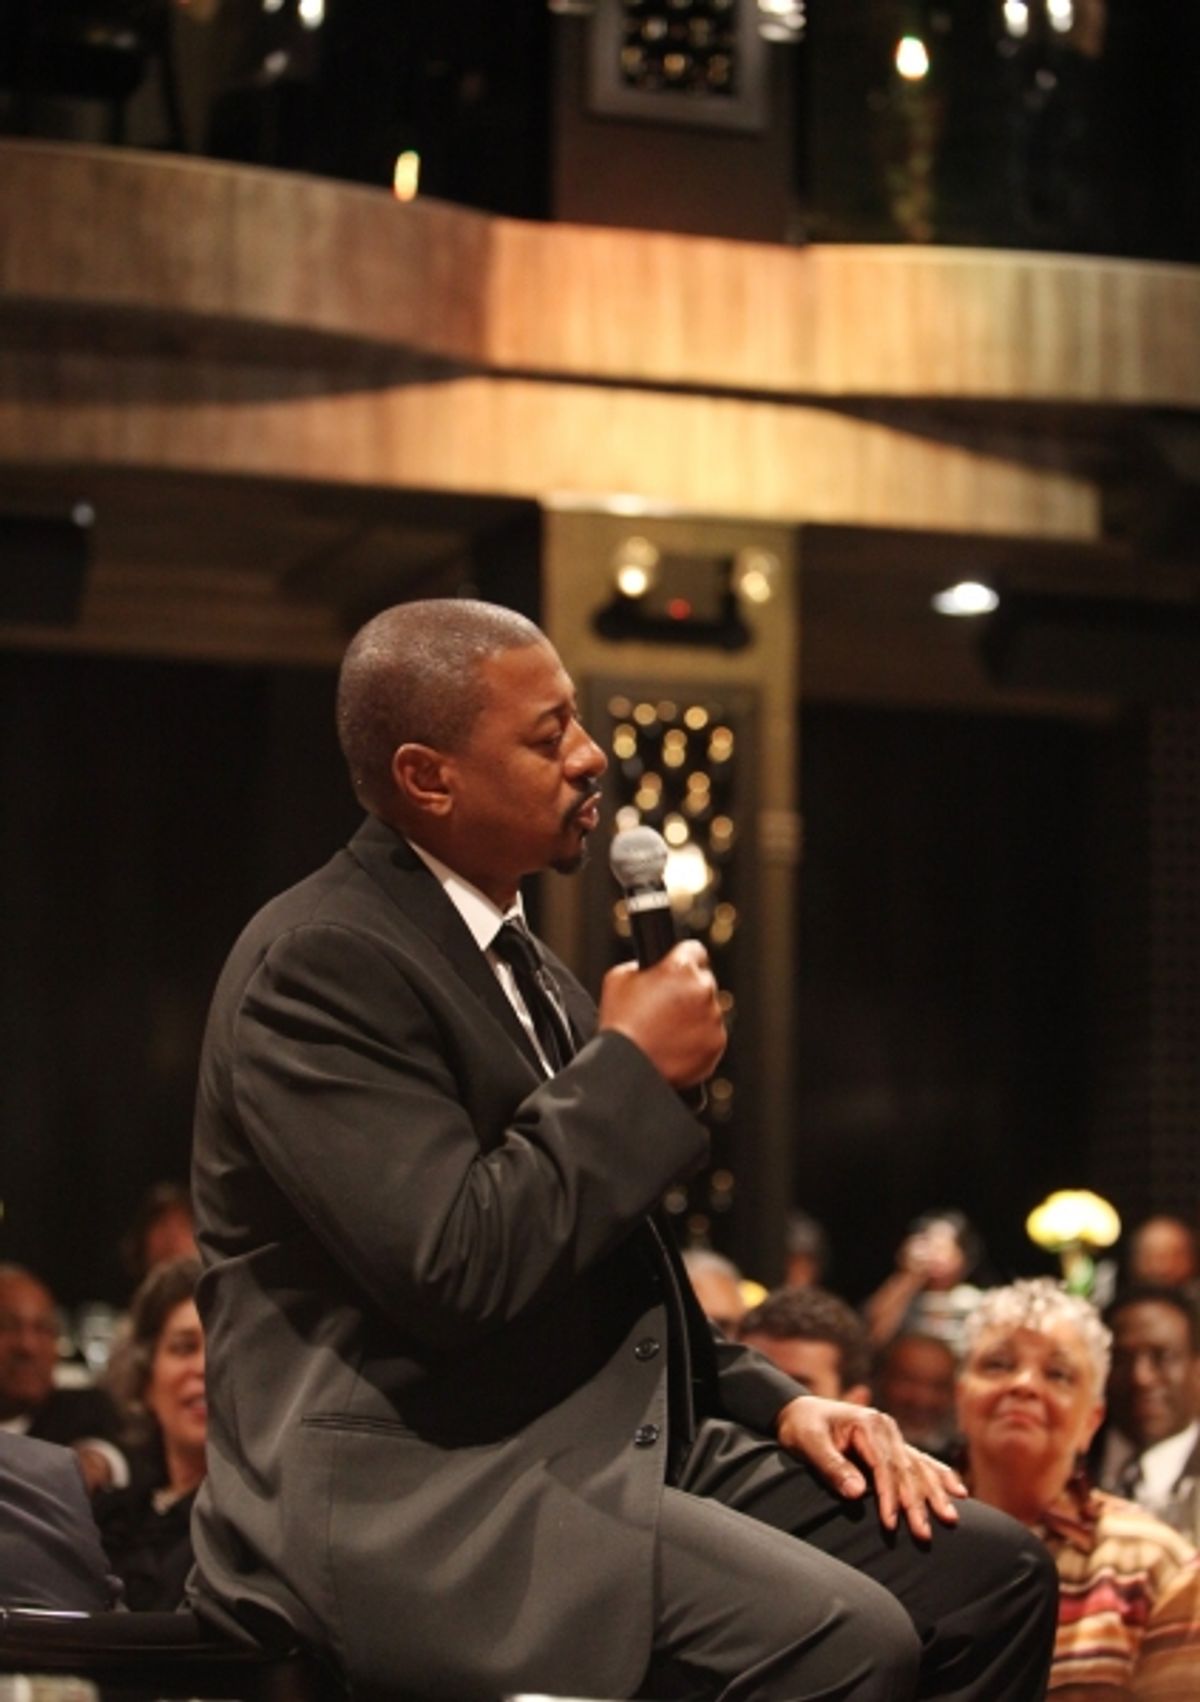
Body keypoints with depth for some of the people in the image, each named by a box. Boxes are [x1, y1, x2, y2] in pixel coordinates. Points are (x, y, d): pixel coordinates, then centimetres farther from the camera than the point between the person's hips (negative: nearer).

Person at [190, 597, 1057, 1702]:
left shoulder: (529, 970, 17)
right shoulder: (322, 963, -13)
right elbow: (459, 1271, -24)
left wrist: (777, 1402, 9)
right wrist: (633, 1067, -13)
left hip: (610, 1447, 9)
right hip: (412, 1512, -9)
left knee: (991, 1573, -2)